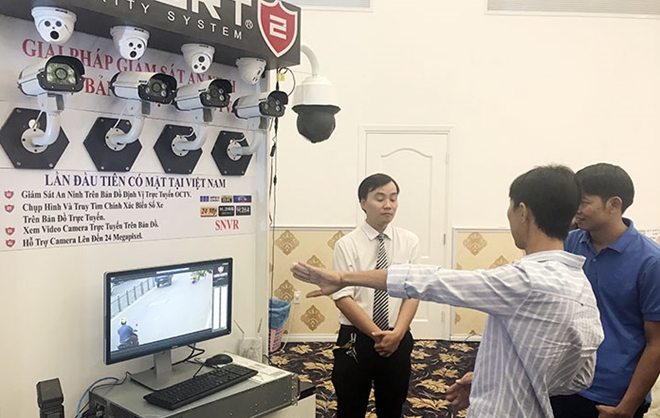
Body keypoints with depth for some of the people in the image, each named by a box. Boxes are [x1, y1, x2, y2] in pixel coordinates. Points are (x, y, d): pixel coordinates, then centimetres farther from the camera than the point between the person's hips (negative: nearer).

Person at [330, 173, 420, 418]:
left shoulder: (409, 241, 0)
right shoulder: (347, 245, -7)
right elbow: (343, 298, -11)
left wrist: (396, 333, -16)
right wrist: (376, 334, -17)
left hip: (398, 340, 2)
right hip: (355, 339, -2)